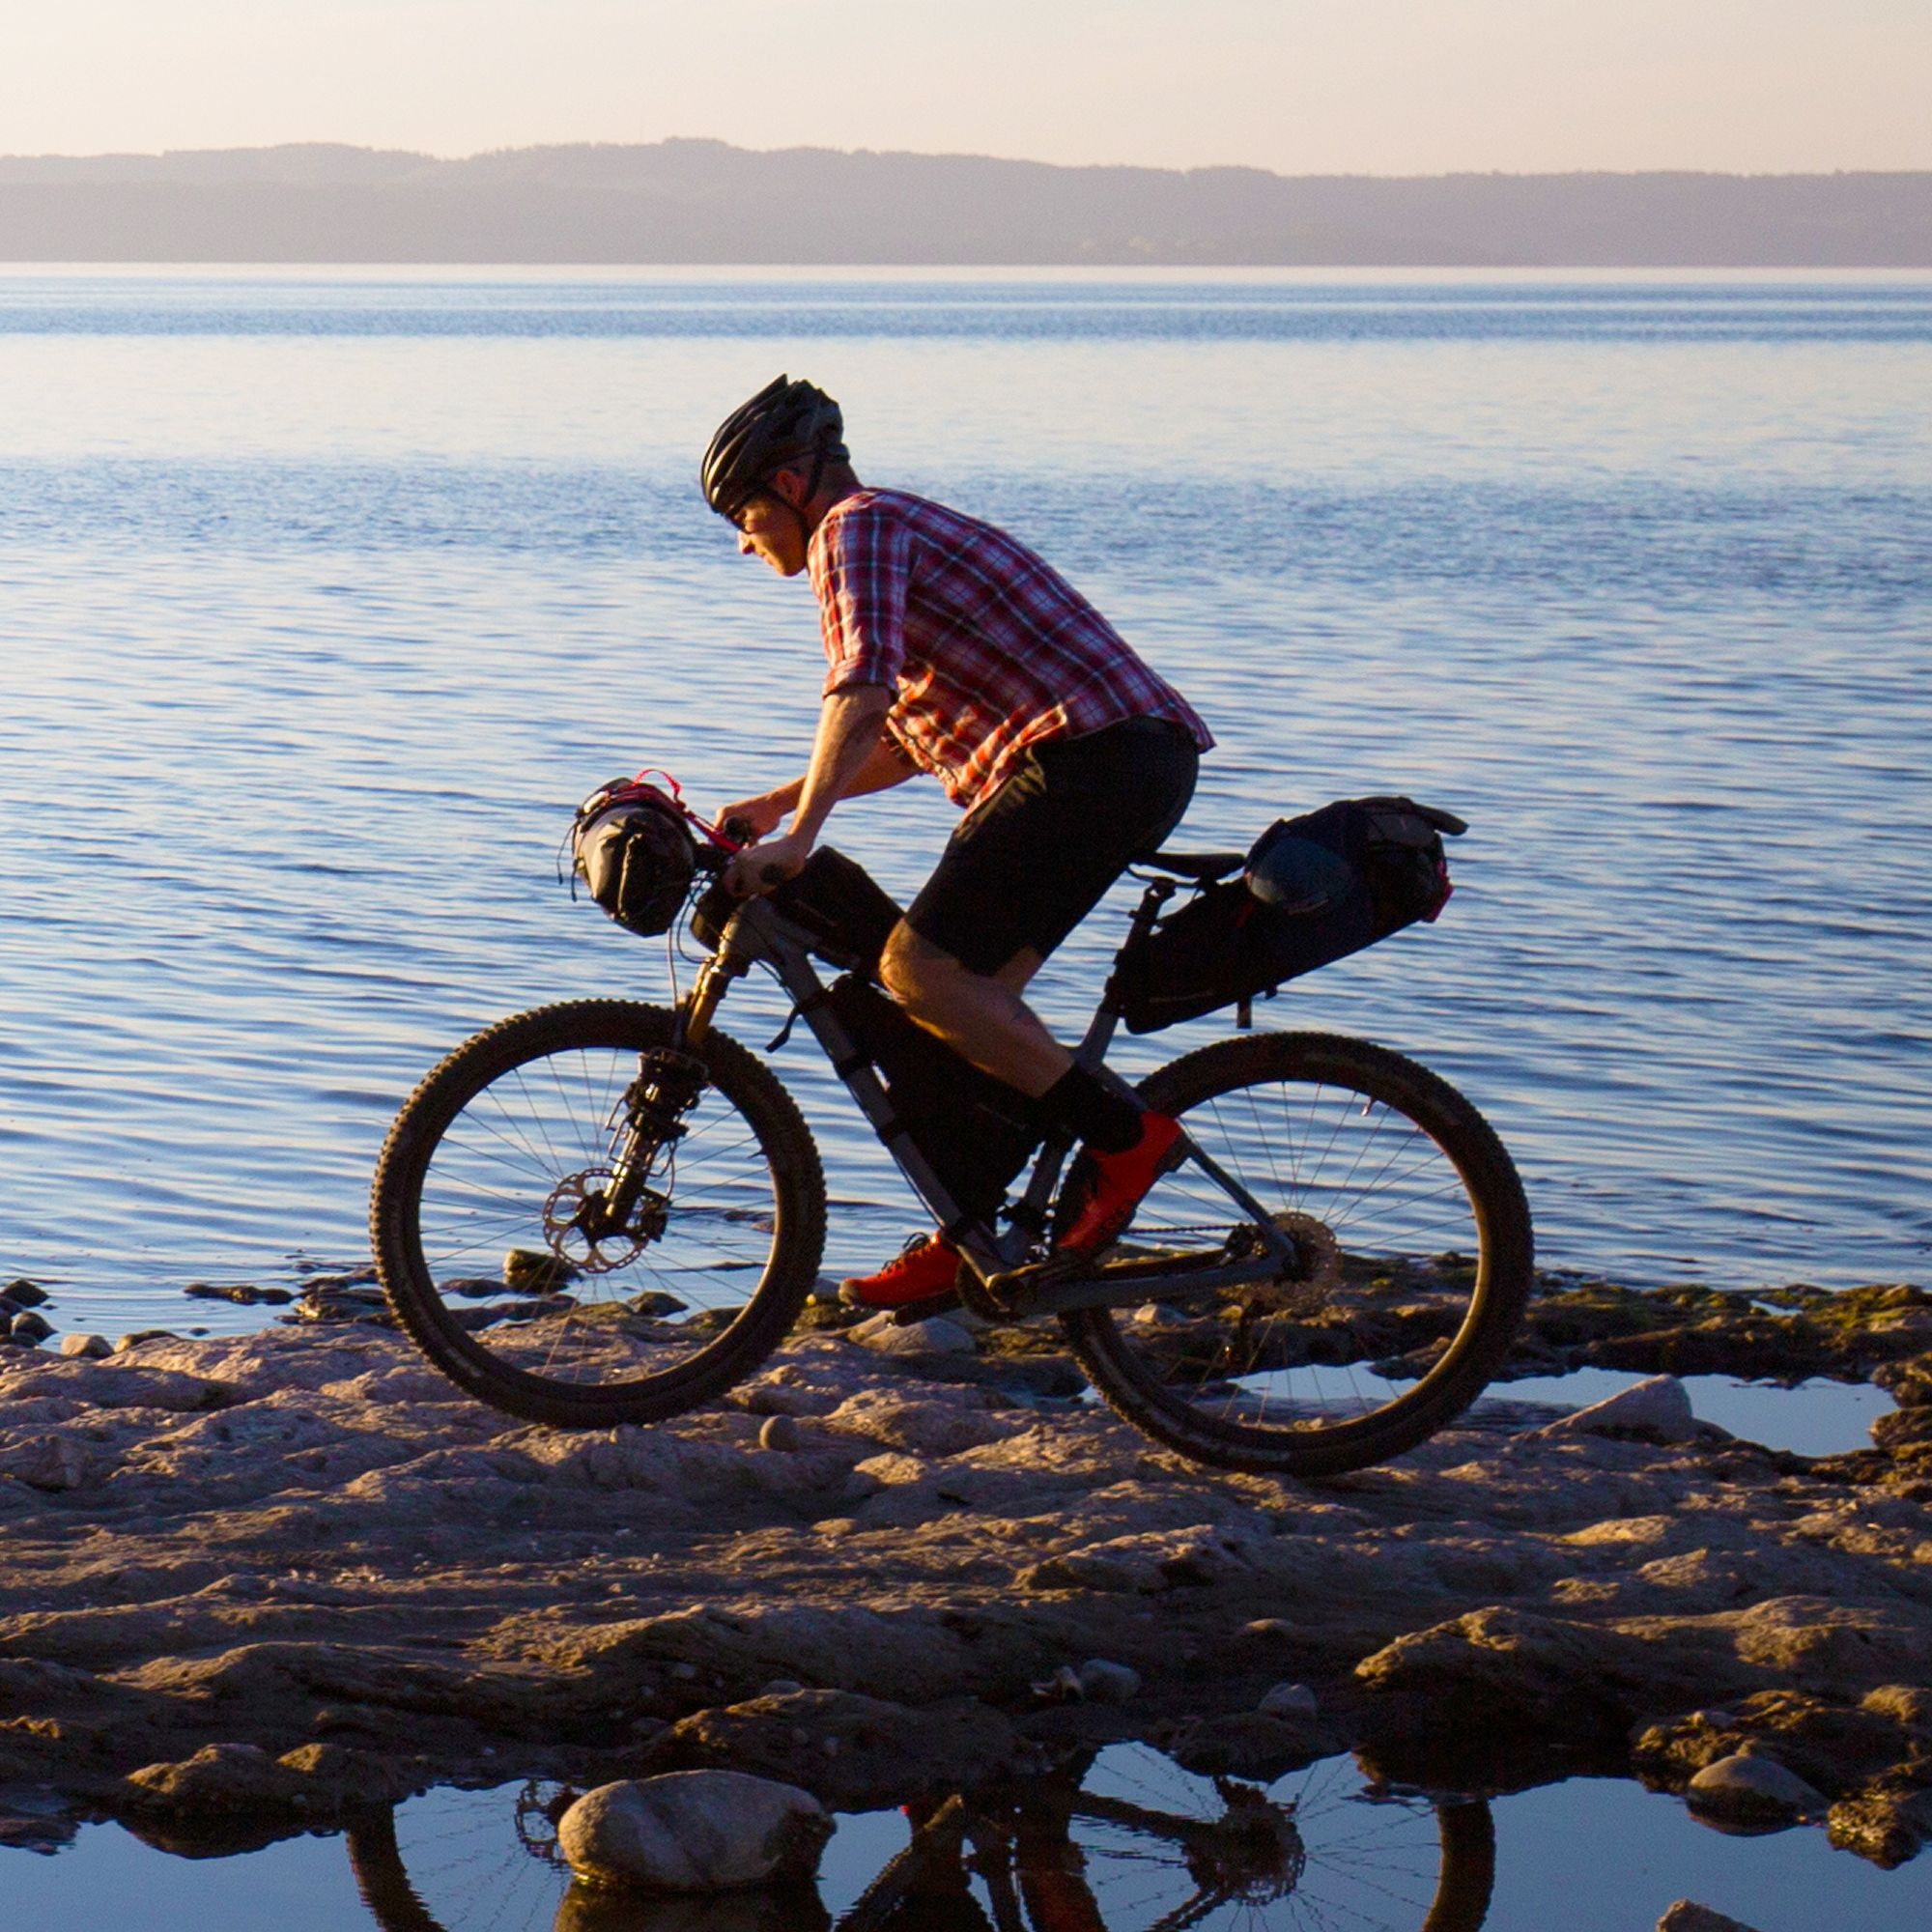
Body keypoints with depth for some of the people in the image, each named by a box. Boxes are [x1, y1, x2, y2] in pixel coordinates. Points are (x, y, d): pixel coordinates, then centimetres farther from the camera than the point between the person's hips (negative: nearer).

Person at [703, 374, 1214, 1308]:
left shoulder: (859, 527, -3)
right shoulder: (902, 530, 29)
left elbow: (863, 690, -21)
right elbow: (911, 735, 35)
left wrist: (797, 837, -25)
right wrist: (775, 803, 31)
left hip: (1091, 758, -11)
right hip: (1138, 764, 11)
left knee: (919, 969, -13)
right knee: (977, 990, 13)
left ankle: (1125, 1134, -10)